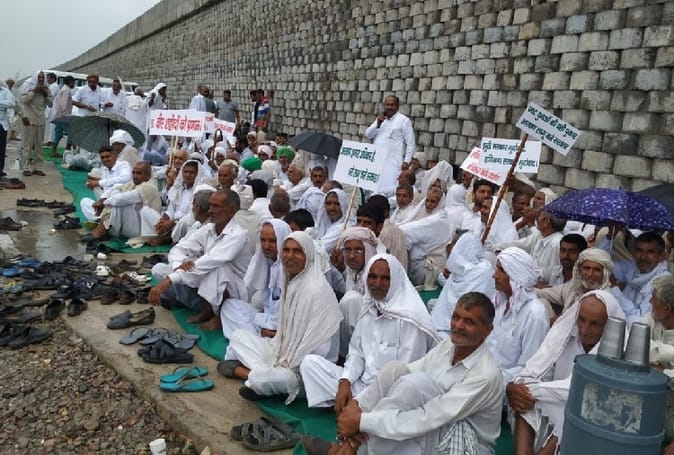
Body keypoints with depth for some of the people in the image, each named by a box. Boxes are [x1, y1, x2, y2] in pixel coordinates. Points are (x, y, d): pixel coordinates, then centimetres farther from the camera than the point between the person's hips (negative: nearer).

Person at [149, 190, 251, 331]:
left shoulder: (237, 235, -23)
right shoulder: (207, 229, 0)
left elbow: (207, 263, -33)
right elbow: (179, 248, -3)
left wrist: (168, 281, -39)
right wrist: (181, 264, -29)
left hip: (234, 292, -7)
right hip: (209, 290, 7)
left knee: (216, 266, -38)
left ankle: (219, 315, -15)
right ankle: (208, 309, 1)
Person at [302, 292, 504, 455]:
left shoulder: (486, 375, -25)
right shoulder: (447, 346, -2)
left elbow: (427, 419, -30)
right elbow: (397, 375, -4)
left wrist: (362, 420, -30)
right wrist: (356, 403, -21)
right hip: (431, 433, 7)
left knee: (415, 381, -31)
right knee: (395, 369, -18)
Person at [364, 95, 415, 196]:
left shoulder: (403, 120, 0)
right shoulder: (380, 118, 18)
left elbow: (410, 143, -3)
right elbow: (368, 135, 9)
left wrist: (407, 161, -12)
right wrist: (377, 123, -6)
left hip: (393, 162, -6)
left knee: (389, 191, -13)